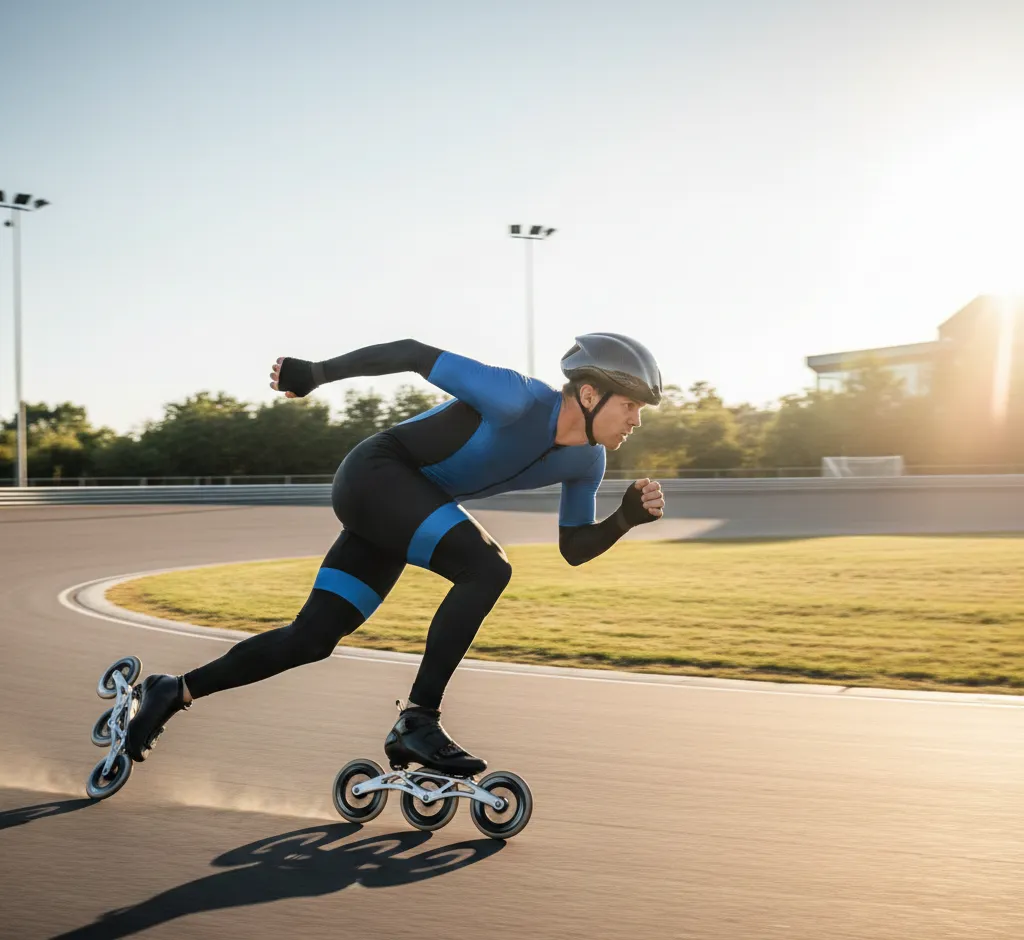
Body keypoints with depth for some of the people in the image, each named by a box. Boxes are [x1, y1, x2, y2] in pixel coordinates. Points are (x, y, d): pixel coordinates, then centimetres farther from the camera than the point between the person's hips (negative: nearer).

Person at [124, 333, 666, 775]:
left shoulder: (586, 463, -1)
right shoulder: (517, 399, -25)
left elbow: (574, 548, 9)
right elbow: (413, 353, -19)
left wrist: (627, 518, -10)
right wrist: (315, 374, -15)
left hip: (411, 505, 8)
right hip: (377, 472, -8)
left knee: (310, 641, 6)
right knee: (486, 568, -26)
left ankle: (176, 692, 19)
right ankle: (417, 720, -18)